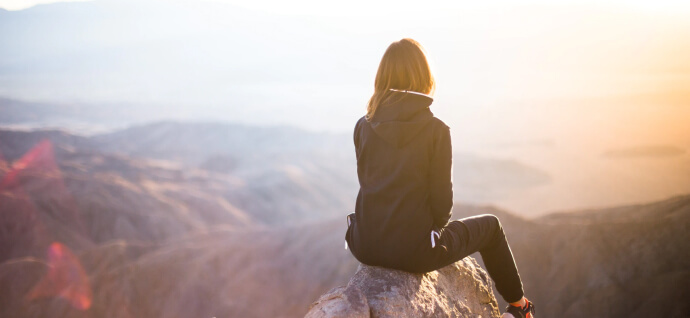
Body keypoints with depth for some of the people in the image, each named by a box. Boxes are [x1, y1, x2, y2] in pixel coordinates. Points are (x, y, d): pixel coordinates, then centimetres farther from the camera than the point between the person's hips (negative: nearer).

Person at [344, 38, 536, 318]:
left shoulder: (364, 126, -2)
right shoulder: (436, 129, -13)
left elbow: (366, 181, 8)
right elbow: (442, 197, -10)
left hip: (365, 246, 5)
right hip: (413, 252, -4)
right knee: (490, 226, 22)